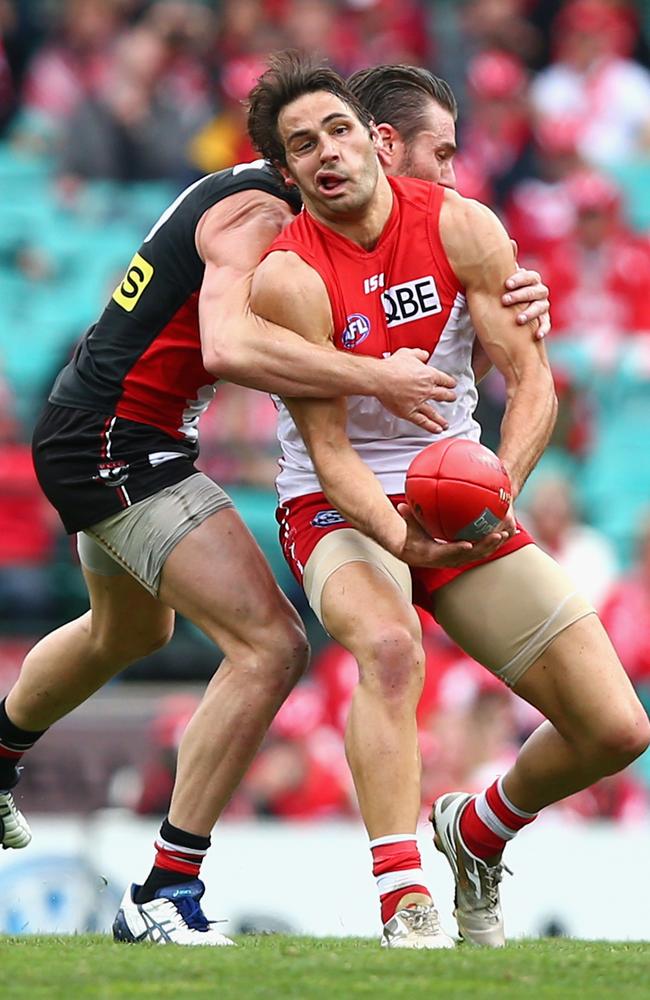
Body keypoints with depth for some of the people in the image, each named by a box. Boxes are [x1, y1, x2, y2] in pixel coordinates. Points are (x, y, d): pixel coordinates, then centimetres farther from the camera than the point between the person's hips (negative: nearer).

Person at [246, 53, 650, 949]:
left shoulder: (461, 228, -6)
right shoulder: (288, 277, -16)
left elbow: (531, 378, -10)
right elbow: (328, 450, -19)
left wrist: (501, 484, -30)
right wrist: (396, 536, -37)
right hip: (339, 510, -4)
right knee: (389, 644, -40)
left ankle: (479, 832, 26)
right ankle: (406, 910, -44)